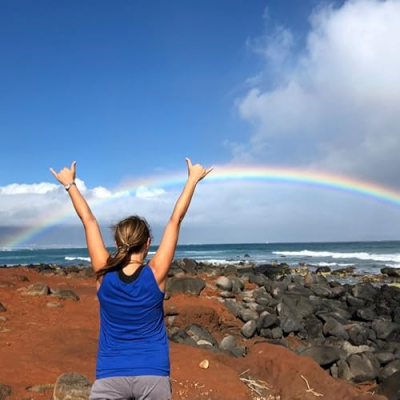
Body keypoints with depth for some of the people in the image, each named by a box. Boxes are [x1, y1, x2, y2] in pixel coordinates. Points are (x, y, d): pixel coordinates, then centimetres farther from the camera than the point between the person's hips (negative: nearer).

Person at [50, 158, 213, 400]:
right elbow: (176, 220, -3)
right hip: (153, 376, 0)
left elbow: (89, 221, 2)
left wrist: (70, 184, 12)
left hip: (110, 377, 1)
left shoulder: (104, 274, -8)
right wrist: (193, 179, 5)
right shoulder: (156, 274, -10)